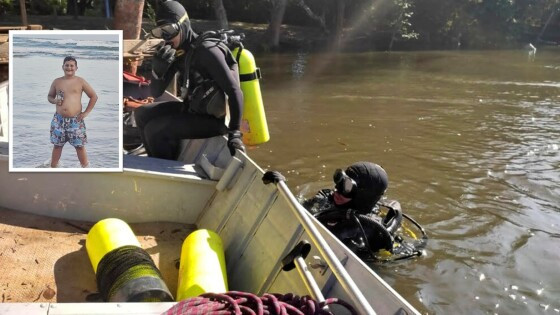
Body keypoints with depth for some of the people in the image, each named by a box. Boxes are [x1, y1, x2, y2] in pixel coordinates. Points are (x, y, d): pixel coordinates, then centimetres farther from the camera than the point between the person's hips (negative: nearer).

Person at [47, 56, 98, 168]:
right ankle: (53, 167, 23)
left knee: (79, 146, 2)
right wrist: (54, 101, -6)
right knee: (57, 145, 12)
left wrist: (86, 112, -2)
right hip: (59, 119, 3)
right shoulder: (57, 81, 6)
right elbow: (49, 96, 18)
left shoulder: (80, 81, -1)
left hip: (76, 120, -2)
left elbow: (94, 96, 3)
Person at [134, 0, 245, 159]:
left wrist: (235, 133, -29)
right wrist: (157, 68, -17)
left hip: (211, 119, -9)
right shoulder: (177, 51, 3)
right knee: (142, 114, 10)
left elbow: (235, 92, -26)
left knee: (154, 130, -19)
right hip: (190, 108, 9)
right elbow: (156, 93, 4)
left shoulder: (206, 51, -23)